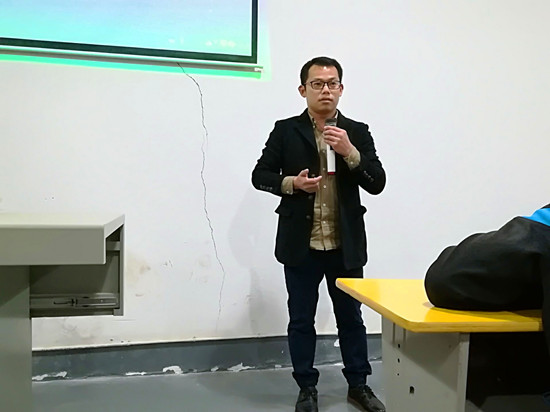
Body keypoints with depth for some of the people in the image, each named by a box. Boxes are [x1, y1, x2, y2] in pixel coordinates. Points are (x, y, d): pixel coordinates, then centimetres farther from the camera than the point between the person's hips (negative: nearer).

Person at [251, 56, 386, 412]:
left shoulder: (357, 132, 3)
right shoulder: (286, 130, 0)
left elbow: (377, 183, -3)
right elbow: (260, 175, 2)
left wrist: (350, 152, -17)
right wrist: (291, 183, -16)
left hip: (346, 245, 1)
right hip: (301, 245, -1)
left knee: (351, 316, 13)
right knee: (301, 320, 9)